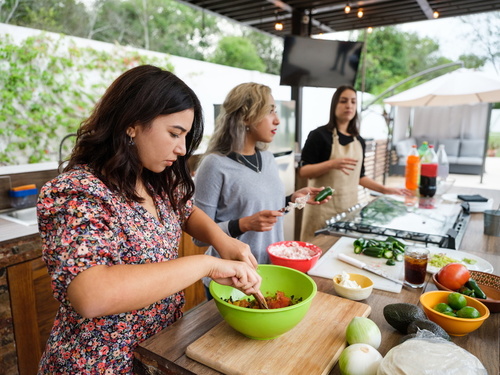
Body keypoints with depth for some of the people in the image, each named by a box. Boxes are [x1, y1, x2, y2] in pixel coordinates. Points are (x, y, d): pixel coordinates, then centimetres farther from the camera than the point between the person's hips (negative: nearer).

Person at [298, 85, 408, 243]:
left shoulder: (359, 141, 12)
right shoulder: (319, 135, -7)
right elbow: (303, 170, -12)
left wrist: (384, 189, 12)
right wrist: (332, 164, -25)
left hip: (349, 205, 6)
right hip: (324, 206, -5)